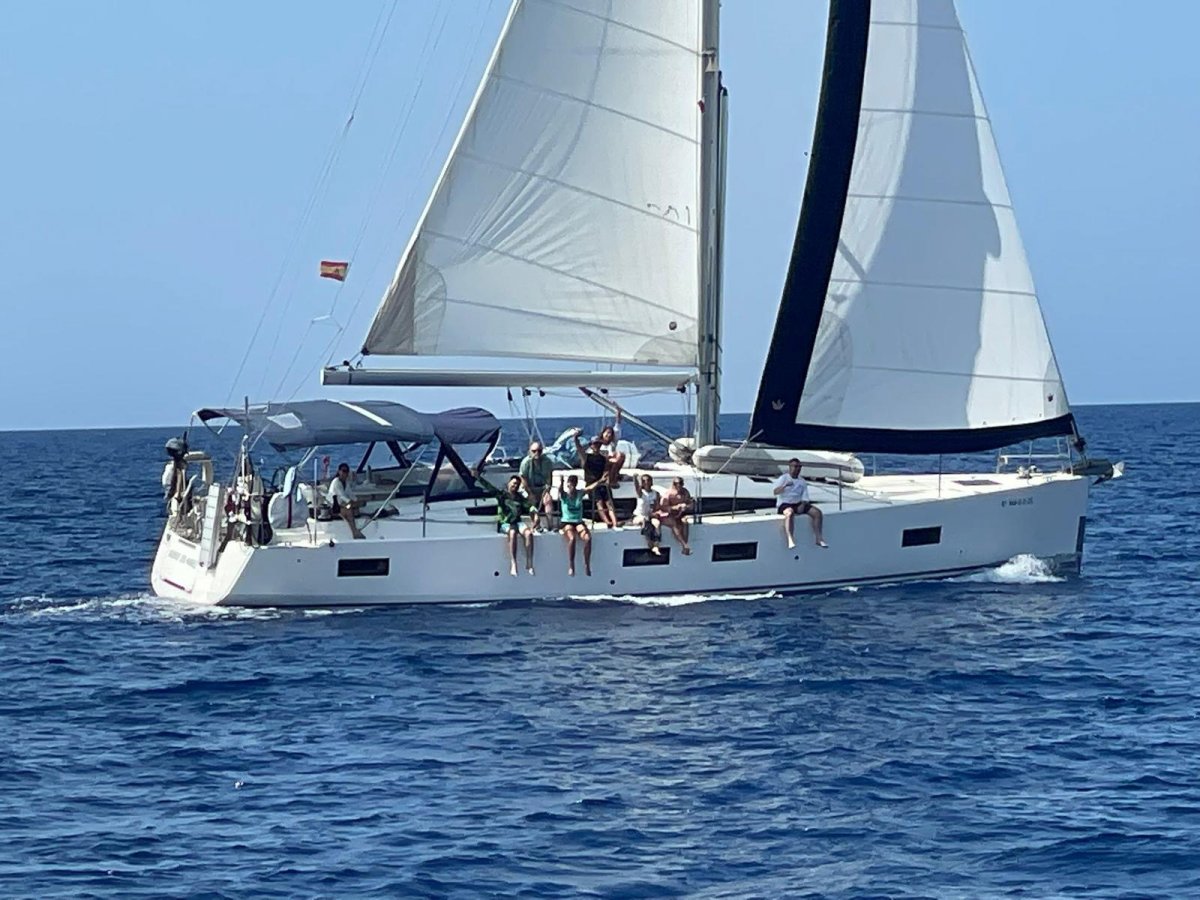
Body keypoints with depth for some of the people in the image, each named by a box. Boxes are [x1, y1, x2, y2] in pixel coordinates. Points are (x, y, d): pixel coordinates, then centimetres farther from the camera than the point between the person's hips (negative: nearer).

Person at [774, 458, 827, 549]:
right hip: (785, 504, -6)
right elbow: (775, 492, -14)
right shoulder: (783, 478, 1)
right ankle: (790, 540, -52)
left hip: (798, 504, 6)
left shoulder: (802, 481, 16)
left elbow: (805, 497, 9)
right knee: (790, 512, -41)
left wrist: (802, 505, -13)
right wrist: (785, 486, -32)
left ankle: (819, 539, -8)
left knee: (817, 512, -14)